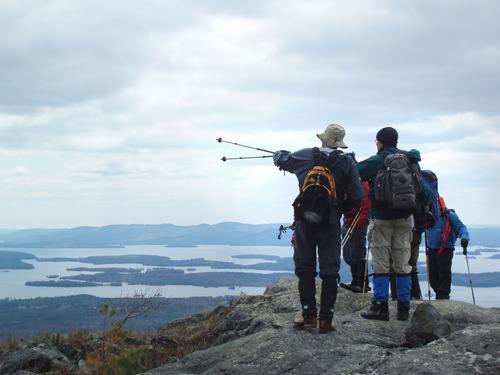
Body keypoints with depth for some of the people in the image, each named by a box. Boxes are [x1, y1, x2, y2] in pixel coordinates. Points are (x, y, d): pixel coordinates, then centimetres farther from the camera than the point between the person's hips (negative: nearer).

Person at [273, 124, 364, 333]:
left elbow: (280, 159, 13)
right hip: (331, 223, 0)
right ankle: (326, 319, 3)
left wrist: (279, 154, 37)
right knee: (329, 270, 5)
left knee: (305, 268, 8)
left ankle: (309, 316, 6)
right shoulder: (347, 162, -2)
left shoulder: (305, 156, -2)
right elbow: (356, 195, -4)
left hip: (305, 221, 0)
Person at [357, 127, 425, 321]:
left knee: (380, 264, 0)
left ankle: (380, 307, -1)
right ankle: (404, 308, 8)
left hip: (381, 218, -4)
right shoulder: (410, 160, 7)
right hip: (405, 217, 4)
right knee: (403, 264, 7)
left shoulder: (377, 161, -6)